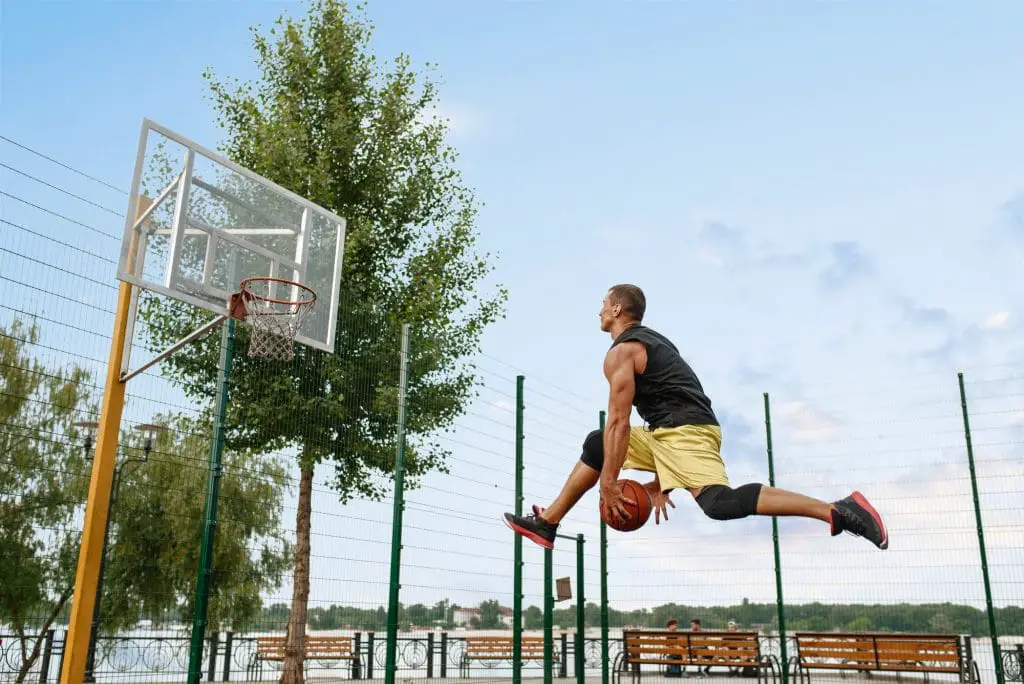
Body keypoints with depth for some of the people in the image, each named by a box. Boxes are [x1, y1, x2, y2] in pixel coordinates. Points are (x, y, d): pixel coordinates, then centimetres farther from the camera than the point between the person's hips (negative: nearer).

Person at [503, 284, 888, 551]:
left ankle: (837, 511, -28)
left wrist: (608, 483, -10)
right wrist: (659, 482, 25)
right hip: (669, 434, 10)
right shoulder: (650, 340, 24)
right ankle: (547, 523, 22)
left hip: (685, 433, -10)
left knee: (719, 502, -26)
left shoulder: (621, 352, -6)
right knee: (596, 446, 17)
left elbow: (619, 421, -14)